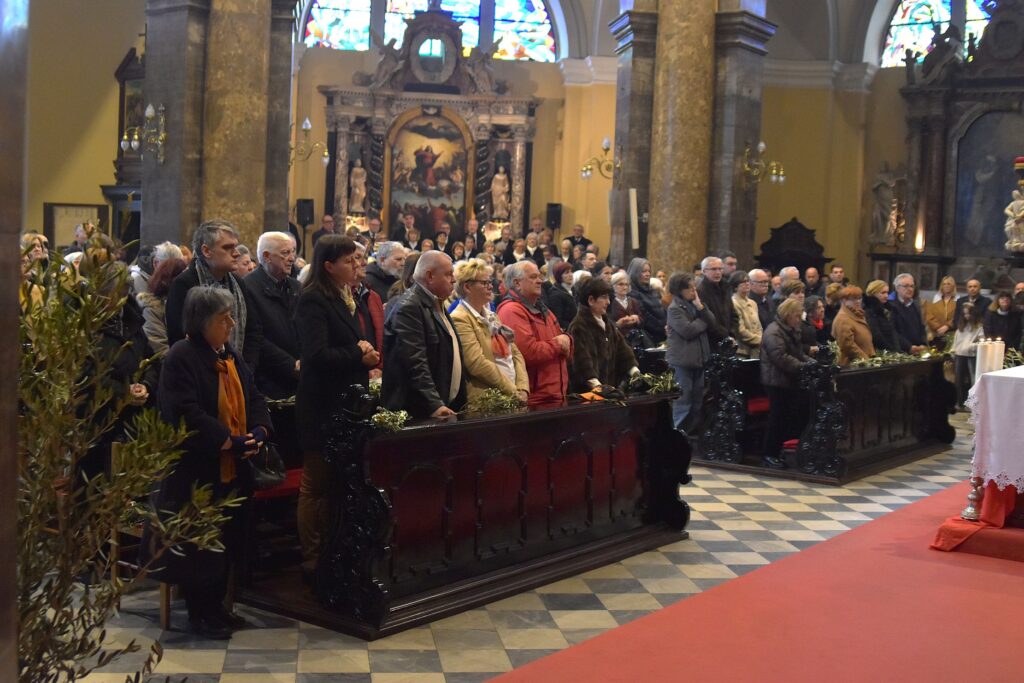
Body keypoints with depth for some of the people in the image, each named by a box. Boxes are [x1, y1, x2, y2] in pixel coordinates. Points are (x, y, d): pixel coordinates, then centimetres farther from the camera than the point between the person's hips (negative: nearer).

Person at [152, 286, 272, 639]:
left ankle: (216, 606, 26)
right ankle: (198, 613, 14)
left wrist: (259, 431, -6)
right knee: (197, 546, 1)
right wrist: (231, 442, -22)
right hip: (196, 471, -8)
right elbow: (186, 415, -23)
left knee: (226, 541, 14)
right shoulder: (180, 358, -15)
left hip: (231, 471, 8)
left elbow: (253, 399, 14)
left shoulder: (230, 355, 11)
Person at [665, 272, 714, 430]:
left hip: (698, 358, 8)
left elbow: (712, 320, 3)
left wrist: (700, 306, -11)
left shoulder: (694, 303, 12)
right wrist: (703, 321, -6)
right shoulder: (675, 308, -12)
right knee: (683, 401, -5)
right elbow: (687, 330, -22)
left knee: (697, 400, 13)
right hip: (682, 361, -8)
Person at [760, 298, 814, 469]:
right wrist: (802, 366, -26)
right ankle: (769, 455, 3)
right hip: (778, 381, -10)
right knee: (778, 416, -5)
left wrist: (810, 361, 7)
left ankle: (775, 452, 16)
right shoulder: (774, 332, -15)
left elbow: (798, 353, 26)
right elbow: (781, 357, -25)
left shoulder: (791, 330, 19)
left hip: (789, 381, 10)